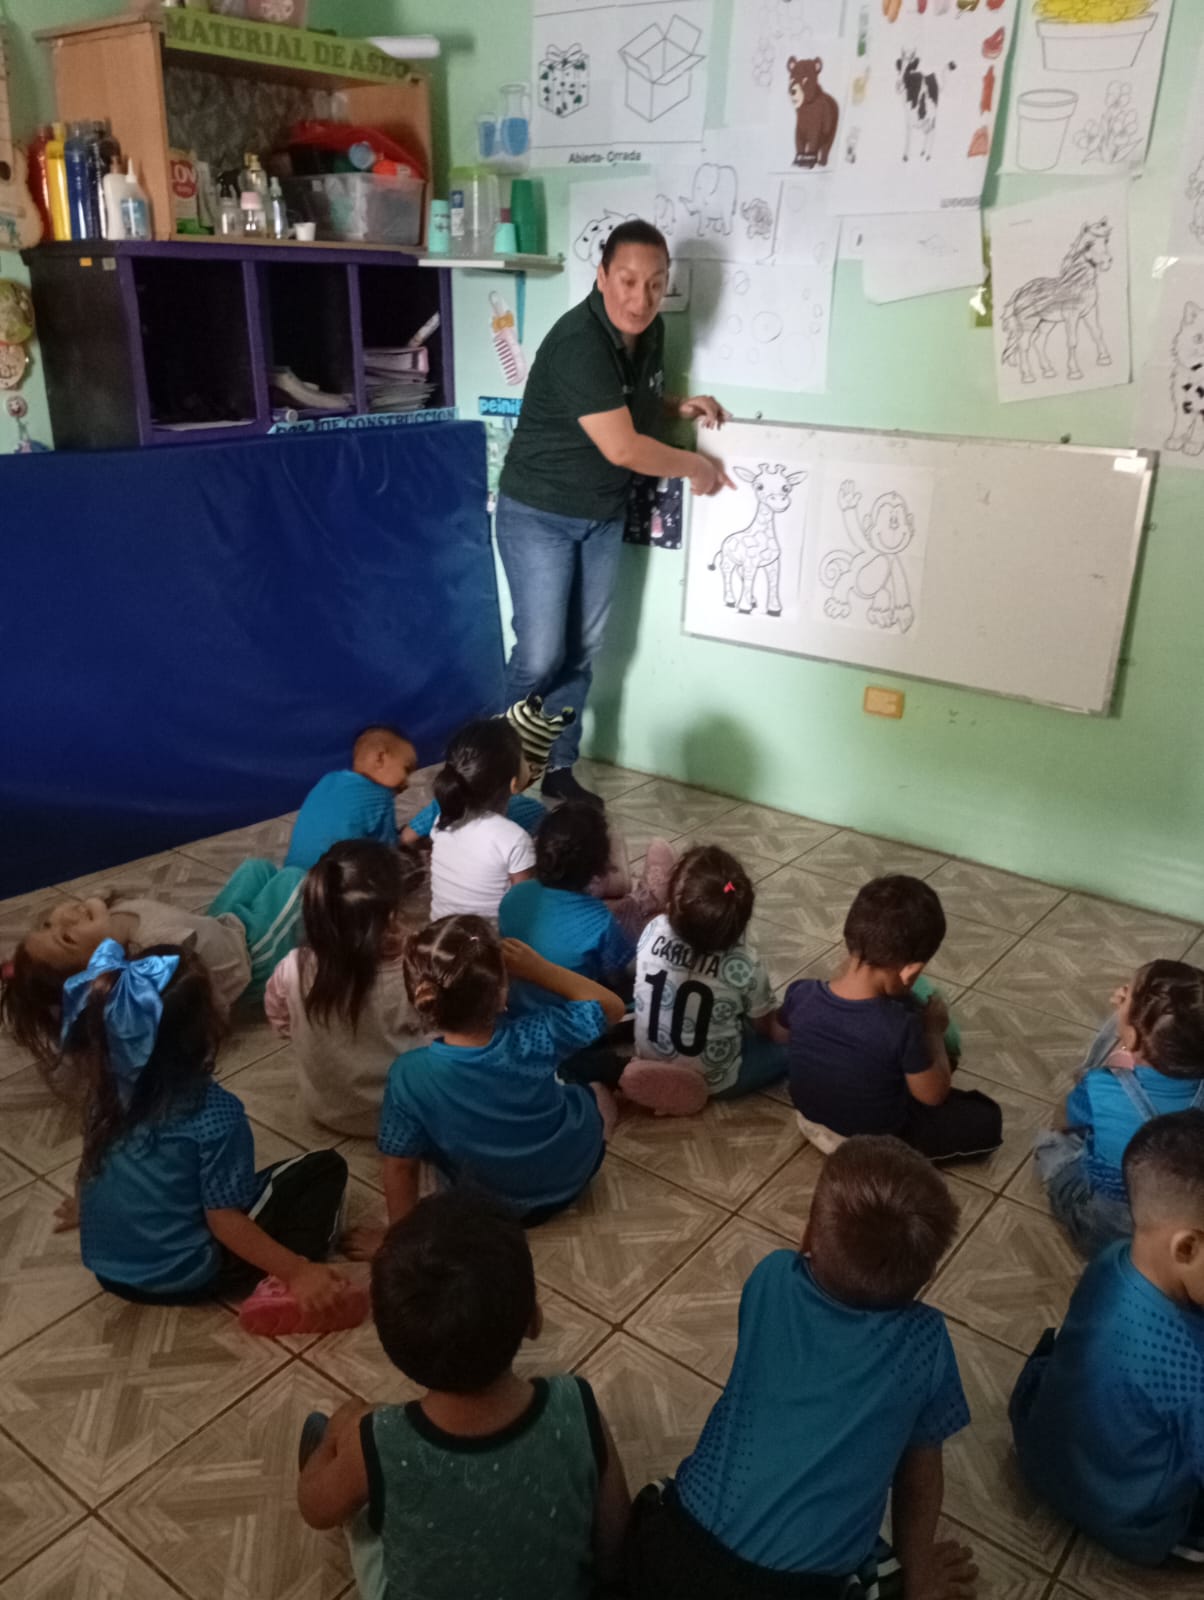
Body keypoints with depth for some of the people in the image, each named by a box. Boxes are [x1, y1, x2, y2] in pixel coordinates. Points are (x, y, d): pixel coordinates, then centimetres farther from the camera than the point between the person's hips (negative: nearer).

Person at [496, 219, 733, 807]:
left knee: (583, 650, 10)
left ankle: (557, 765, 23)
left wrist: (680, 407, -1)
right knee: (541, 655, -7)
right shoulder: (578, 342, -26)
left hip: (603, 515, 7)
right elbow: (623, 447, -29)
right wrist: (697, 466, -15)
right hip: (539, 514, -7)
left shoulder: (649, 331, 0)